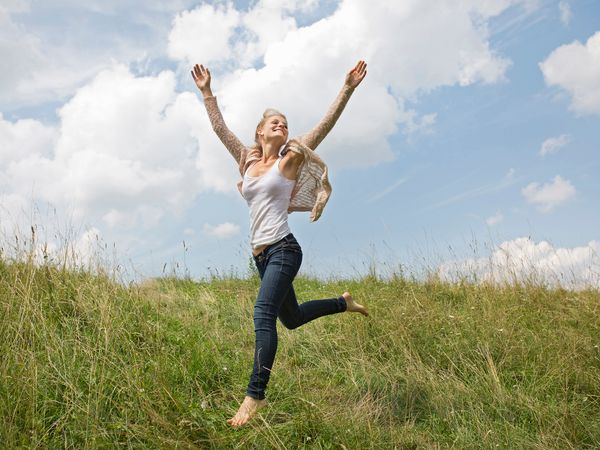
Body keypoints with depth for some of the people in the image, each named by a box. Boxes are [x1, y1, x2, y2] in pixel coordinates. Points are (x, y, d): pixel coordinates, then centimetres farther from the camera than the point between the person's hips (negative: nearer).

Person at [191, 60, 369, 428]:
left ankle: (255, 396, -23)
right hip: (261, 253, 7)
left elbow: (326, 125, -4)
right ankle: (344, 303, 41)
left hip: (283, 249, -7)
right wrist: (207, 92, 19)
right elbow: (220, 127, 19)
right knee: (291, 318, 18)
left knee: (264, 313, -23)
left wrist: (348, 89, -8)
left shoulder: (289, 161, 2)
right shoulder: (248, 161, 15)